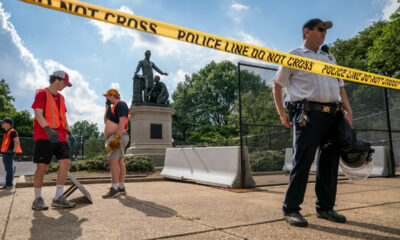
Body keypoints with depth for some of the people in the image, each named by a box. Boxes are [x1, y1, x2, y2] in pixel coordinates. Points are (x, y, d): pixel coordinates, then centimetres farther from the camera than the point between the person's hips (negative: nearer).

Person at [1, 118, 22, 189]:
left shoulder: (12, 132, -10)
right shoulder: (6, 132, 19)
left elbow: (16, 141, -19)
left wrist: (14, 150, -20)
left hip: (9, 153, -10)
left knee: (9, 169, -8)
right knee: (7, 169, 12)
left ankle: (10, 184, -6)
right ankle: (7, 184, 18)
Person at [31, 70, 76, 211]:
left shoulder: (61, 97, 21)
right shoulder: (42, 93, -1)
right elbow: (38, 114, -12)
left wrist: (69, 132, 14)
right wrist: (48, 129, -26)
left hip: (60, 136, 7)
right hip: (44, 136, -7)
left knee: (65, 163, -5)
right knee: (42, 166, -3)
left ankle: (58, 198, -1)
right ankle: (37, 200, 10)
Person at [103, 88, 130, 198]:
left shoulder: (120, 104, -9)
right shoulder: (115, 107, 23)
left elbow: (122, 122, -21)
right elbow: (106, 122, 22)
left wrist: (117, 137, -28)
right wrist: (107, 106, 19)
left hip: (117, 136, -11)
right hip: (114, 138, 11)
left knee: (113, 161, -16)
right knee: (119, 161, 9)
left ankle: (114, 189, -18)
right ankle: (121, 188, 13)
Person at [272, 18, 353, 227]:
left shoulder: (330, 58, 26)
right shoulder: (294, 56, 9)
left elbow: (340, 85, 22)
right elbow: (277, 85, 8)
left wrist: (348, 109, 7)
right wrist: (281, 113, -2)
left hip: (333, 115, 6)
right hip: (308, 114, -6)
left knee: (330, 162, 7)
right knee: (302, 162, -10)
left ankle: (325, 207, 19)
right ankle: (291, 209, 0)